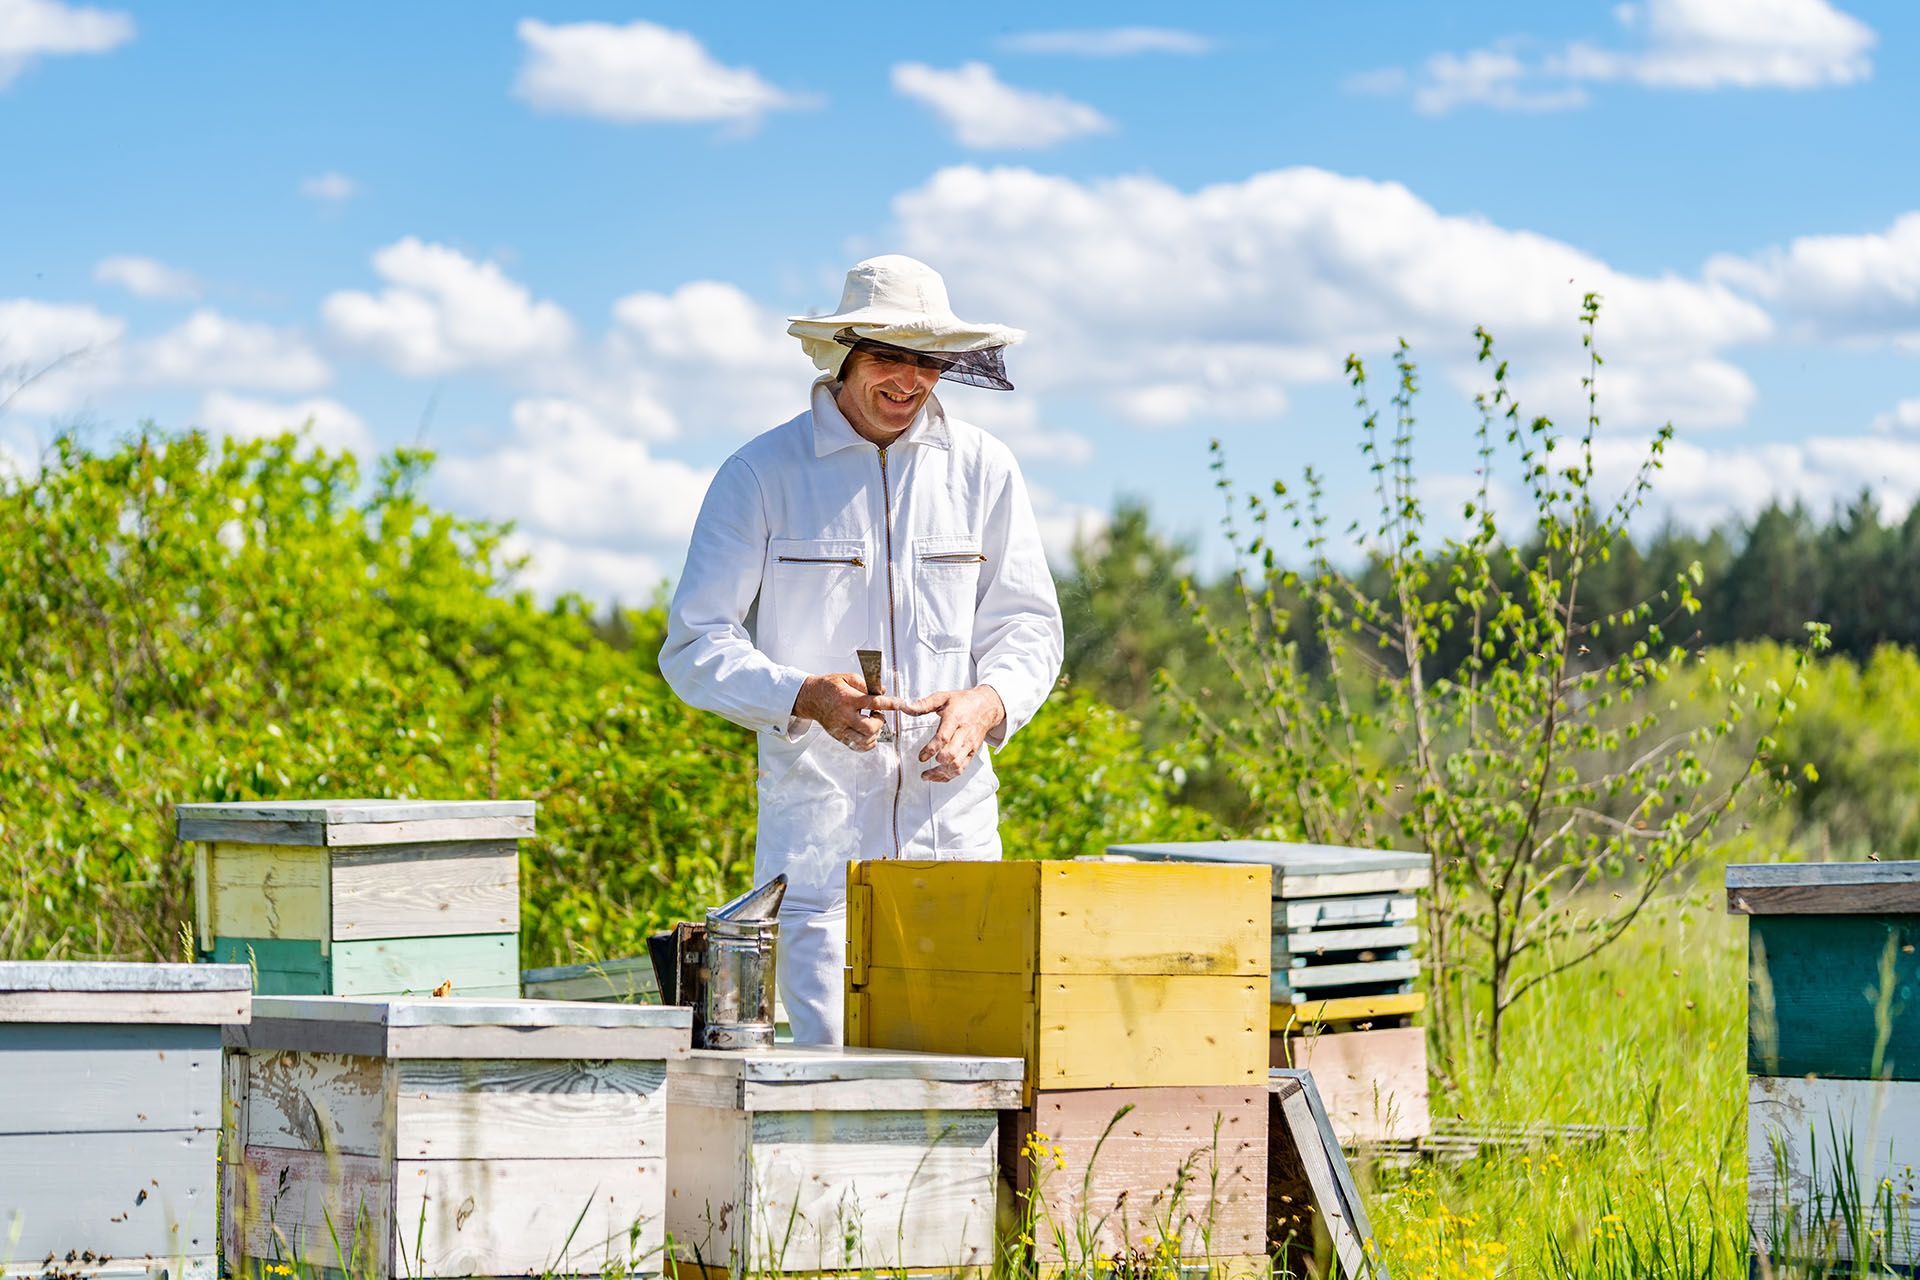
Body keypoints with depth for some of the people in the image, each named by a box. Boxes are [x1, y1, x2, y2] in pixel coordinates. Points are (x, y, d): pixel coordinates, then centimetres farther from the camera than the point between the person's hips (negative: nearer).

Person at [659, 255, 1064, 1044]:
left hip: (952, 824, 3)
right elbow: (695, 646, 0)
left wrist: (988, 701, -9)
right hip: (815, 824, -3)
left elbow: (1028, 625, 14)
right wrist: (806, 697, -18)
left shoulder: (982, 470, 10)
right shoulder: (762, 475, 1)